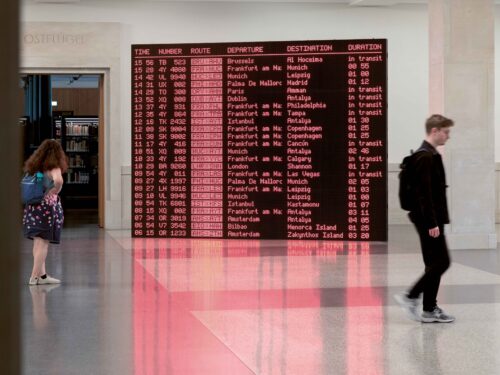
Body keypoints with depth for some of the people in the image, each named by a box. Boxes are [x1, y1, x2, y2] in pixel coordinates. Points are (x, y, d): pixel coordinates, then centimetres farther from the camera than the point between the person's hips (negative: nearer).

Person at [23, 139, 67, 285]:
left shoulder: (33, 167, 9)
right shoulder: (53, 168, -12)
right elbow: (58, 181, -32)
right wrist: (55, 191, -14)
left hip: (32, 207, 7)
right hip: (47, 206, -7)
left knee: (38, 242, 13)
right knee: (43, 242, -1)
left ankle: (42, 274, 20)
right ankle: (35, 276, -1)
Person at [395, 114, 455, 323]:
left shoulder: (431, 155, 16)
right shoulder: (425, 156, -16)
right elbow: (423, 192, -21)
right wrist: (432, 223, -22)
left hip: (431, 219, 10)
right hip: (428, 220, -10)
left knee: (434, 264, 10)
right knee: (441, 262, -8)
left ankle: (429, 310, 13)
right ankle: (410, 297, -2)